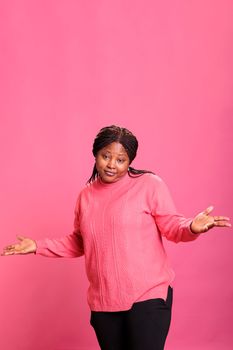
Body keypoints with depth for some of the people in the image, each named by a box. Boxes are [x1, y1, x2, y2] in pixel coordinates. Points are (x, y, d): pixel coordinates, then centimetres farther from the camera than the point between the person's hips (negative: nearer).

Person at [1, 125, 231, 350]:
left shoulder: (149, 185, -6)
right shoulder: (86, 195, 10)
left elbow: (171, 225, -5)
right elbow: (78, 243, 19)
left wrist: (192, 227, -27)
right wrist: (38, 246, 12)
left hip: (148, 295, -5)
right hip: (102, 301, 5)